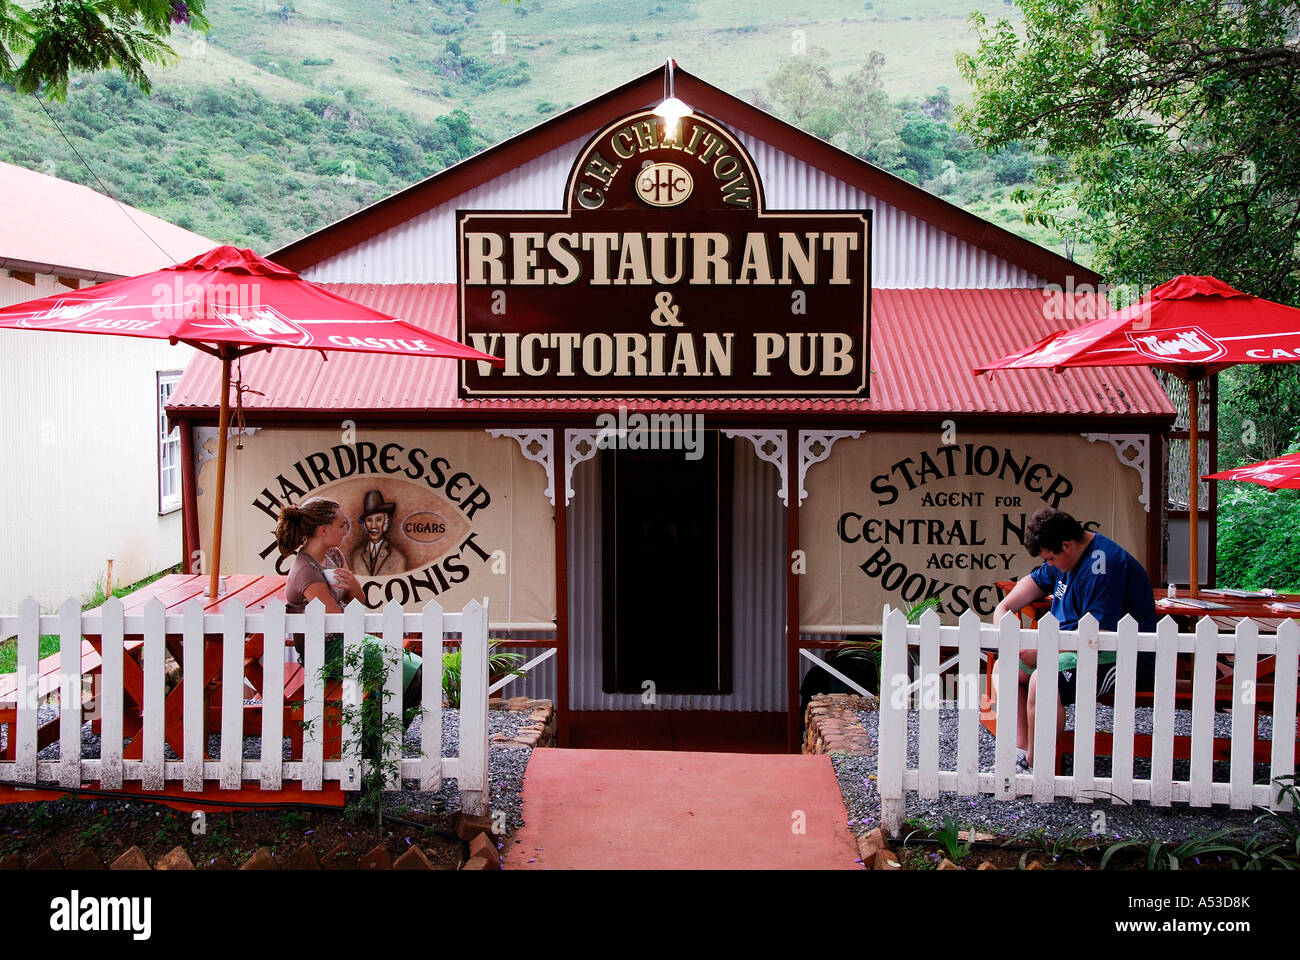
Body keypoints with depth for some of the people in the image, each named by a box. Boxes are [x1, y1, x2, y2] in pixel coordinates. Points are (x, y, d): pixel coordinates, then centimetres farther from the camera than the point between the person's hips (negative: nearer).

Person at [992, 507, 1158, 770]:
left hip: (1122, 659, -11)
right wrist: (1005, 608, 9)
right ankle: (1020, 751, -5)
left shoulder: (1102, 565, -24)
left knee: (1042, 680, -34)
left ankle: (1034, 767, -20)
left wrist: (1041, 650, -21)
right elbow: (1036, 581, 27)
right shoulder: (1068, 556, 8)